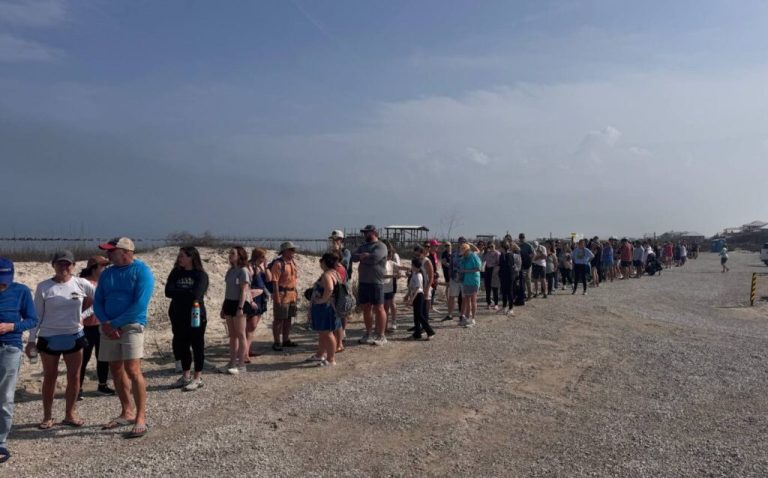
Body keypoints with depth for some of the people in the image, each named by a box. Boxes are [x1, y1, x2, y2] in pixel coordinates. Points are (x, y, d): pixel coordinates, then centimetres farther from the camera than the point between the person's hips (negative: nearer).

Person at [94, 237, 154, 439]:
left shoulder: (142, 271, -7)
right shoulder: (107, 273, 13)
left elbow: (140, 304, -15)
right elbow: (98, 302, 10)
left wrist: (115, 323, -14)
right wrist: (105, 323, -8)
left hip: (131, 326, -7)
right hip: (109, 327, 7)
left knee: (132, 370, -13)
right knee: (116, 370, 11)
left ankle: (141, 418, -6)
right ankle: (127, 412, 25)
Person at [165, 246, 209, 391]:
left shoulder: (201, 275, -7)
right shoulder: (176, 273, 7)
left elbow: (195, 294, -20)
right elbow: (168, 292, -5)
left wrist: (178, 293, -9)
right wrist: (186, 294, -13)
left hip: (195, 315, -5)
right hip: (178, 316, 5)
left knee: (197, 346, 4)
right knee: (181, 345, 12)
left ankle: (198, 378, 13)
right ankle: (186, 375, 26)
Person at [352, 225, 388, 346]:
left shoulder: (380, 246, -6)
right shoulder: (363, 246, 17)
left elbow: (374, 258, -22)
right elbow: (354, 256, 4)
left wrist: (362, 257, -5)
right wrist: (364, 256, -13)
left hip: (376, 283, -7)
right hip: (363, 282, 7)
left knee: (378, 309, -3)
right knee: (366, 308, 12)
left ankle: (381, 336, 3)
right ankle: (368, 333, 23)